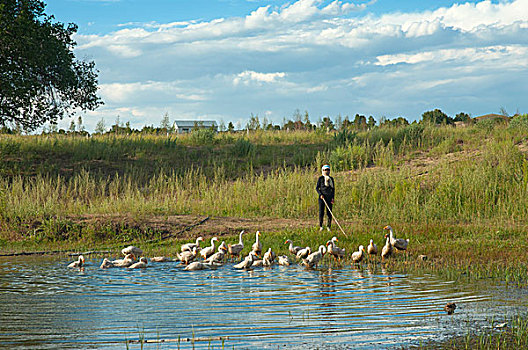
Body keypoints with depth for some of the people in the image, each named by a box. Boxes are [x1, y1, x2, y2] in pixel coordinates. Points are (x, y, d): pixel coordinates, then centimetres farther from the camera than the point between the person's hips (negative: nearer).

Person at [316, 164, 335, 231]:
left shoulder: (331, 179, 11)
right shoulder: (321, 178, 2)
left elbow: (333, 189, 15)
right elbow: (317, 188, 2)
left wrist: (333, 197, 4)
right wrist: (320, 194, -13)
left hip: (329, 197, 3)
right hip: (322, 197, -3)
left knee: (329, 212, 0)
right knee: (321, 212, -5)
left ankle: (329, 226, 6)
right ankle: (320, 226, 5)